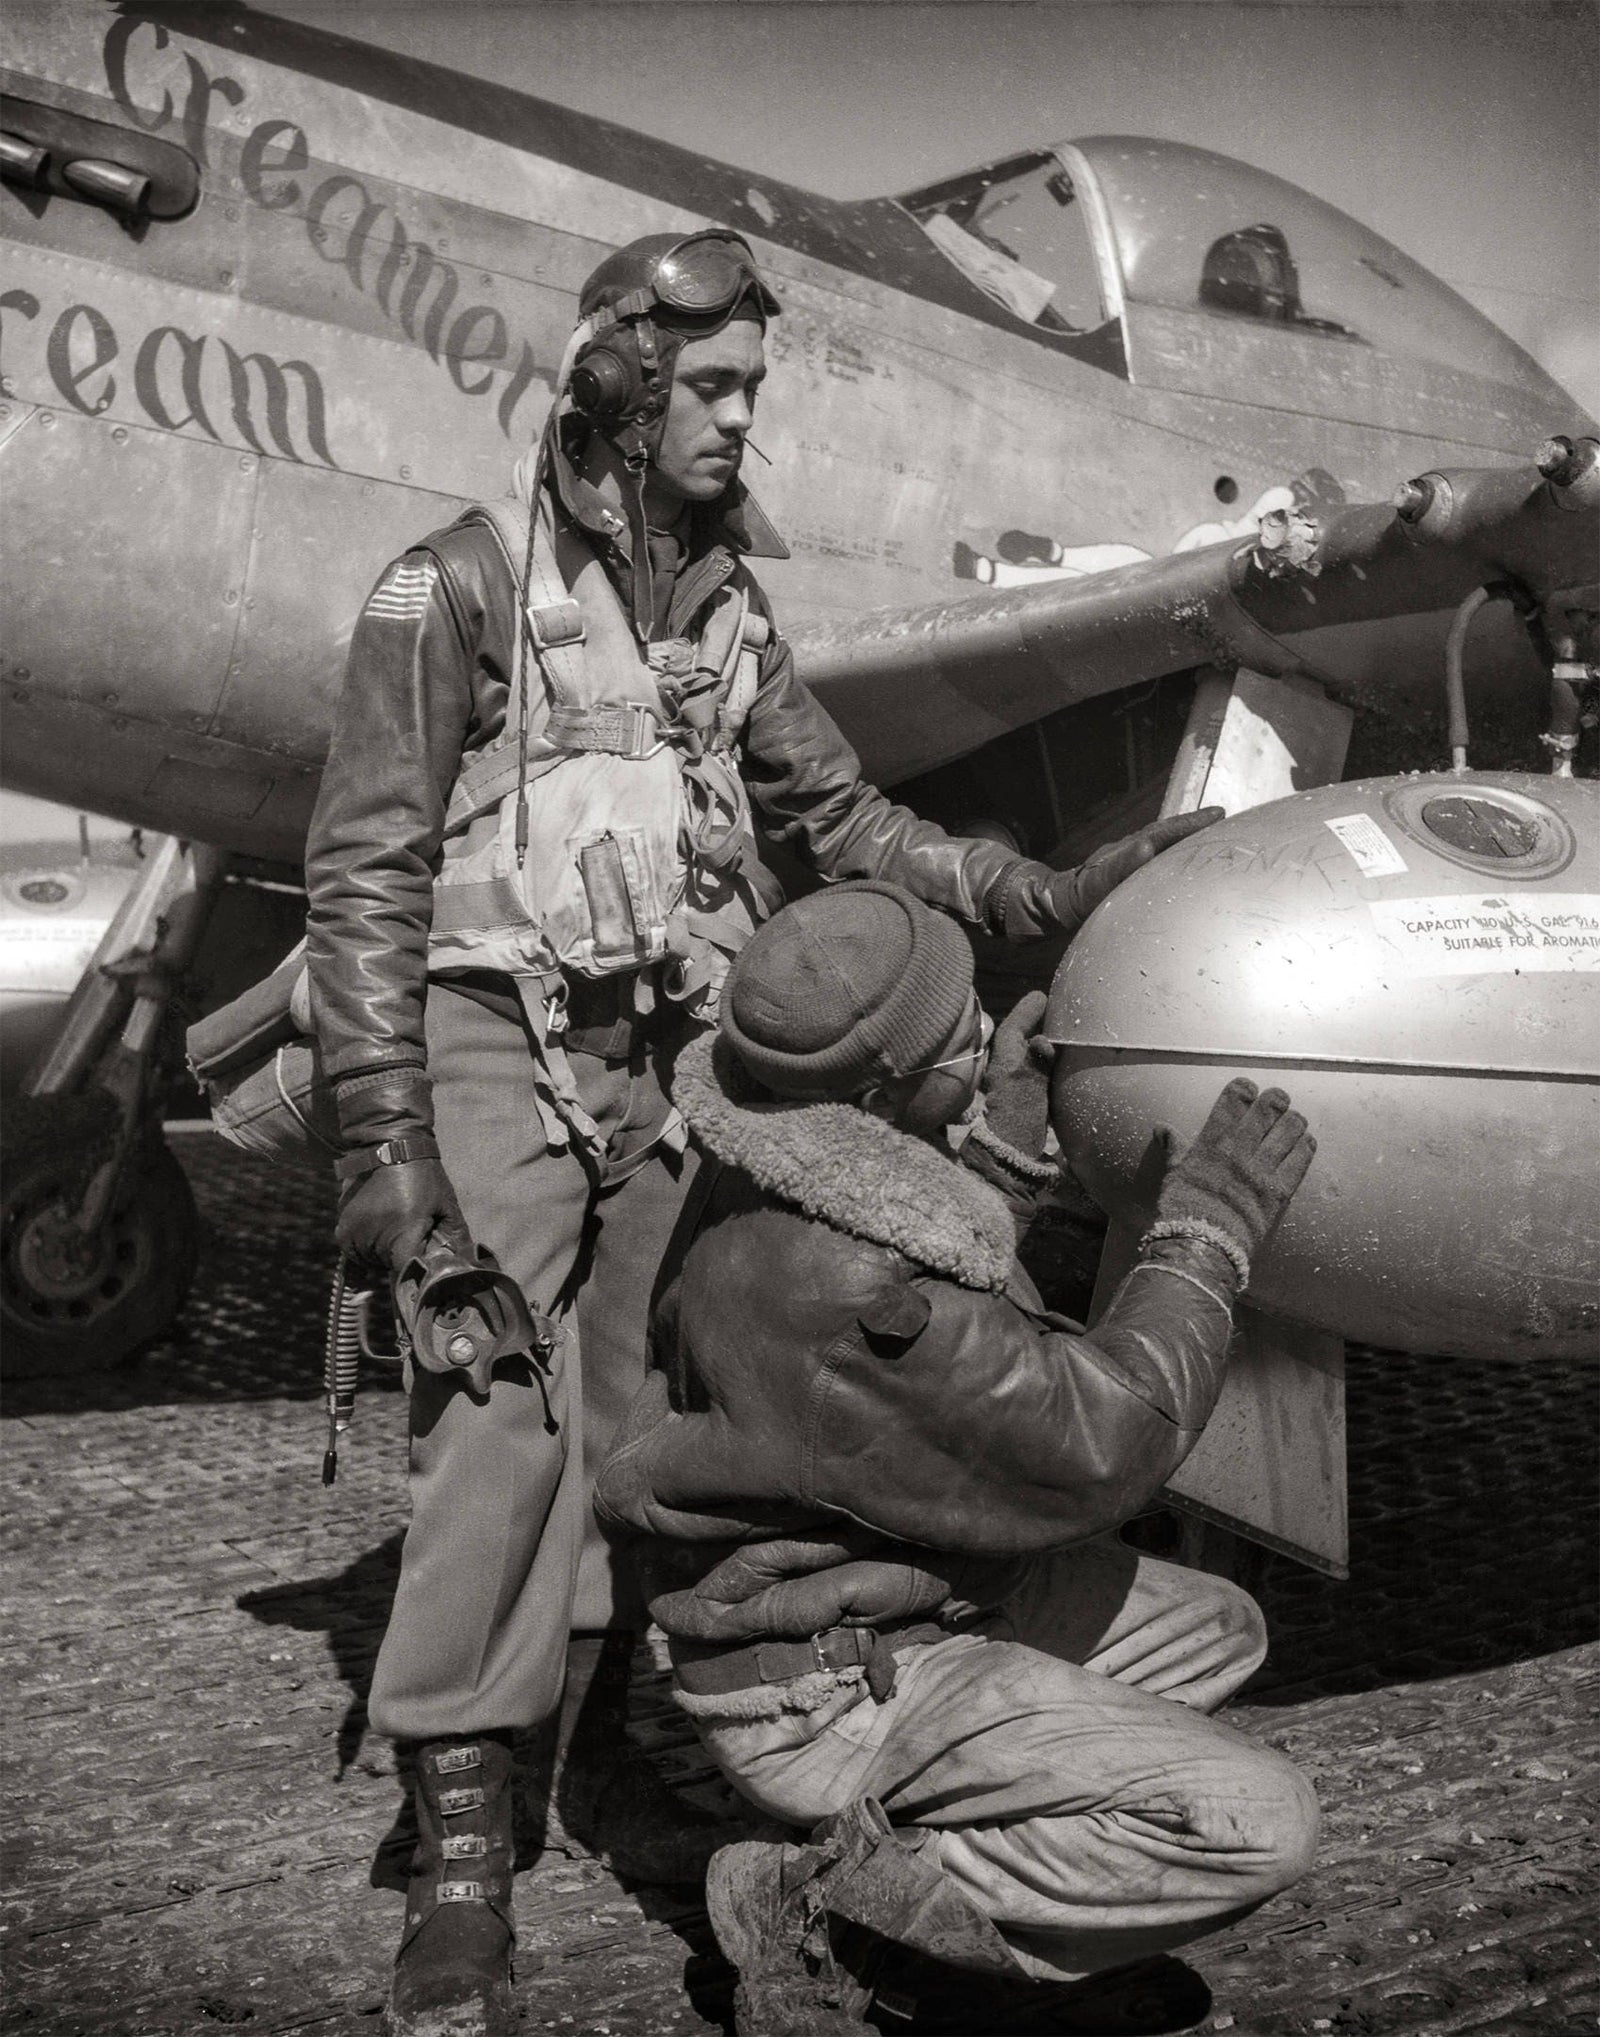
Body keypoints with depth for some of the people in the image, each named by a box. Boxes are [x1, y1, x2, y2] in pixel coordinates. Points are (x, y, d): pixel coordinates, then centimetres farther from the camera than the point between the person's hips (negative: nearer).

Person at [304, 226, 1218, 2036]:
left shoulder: (725, 610, 14)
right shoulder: (461, 586, -5)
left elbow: (842, 818, 17)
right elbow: (365, 873, -8)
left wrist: (1039, 896, 5)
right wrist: (382, 1138, -15)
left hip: (670, 1063, 6)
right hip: (499, 1045, -5)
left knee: (647, 1414, 7)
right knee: (506, 1417, -12)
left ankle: (611, 1754, 22)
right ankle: (458, 1849, -5)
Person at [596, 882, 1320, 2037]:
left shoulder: (816, 1172, -2)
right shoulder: (833, 1282, -33)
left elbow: (947, 1337, 16)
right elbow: (1093, 1451, -25)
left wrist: (1011, 1149, 8)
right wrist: (1205, 1235, -16)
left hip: (915, 1610, 10)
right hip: (828, 1696, -10)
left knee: (1217, 1633, 21)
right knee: (1256, 1829, -18)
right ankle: (825, 1908, -7)